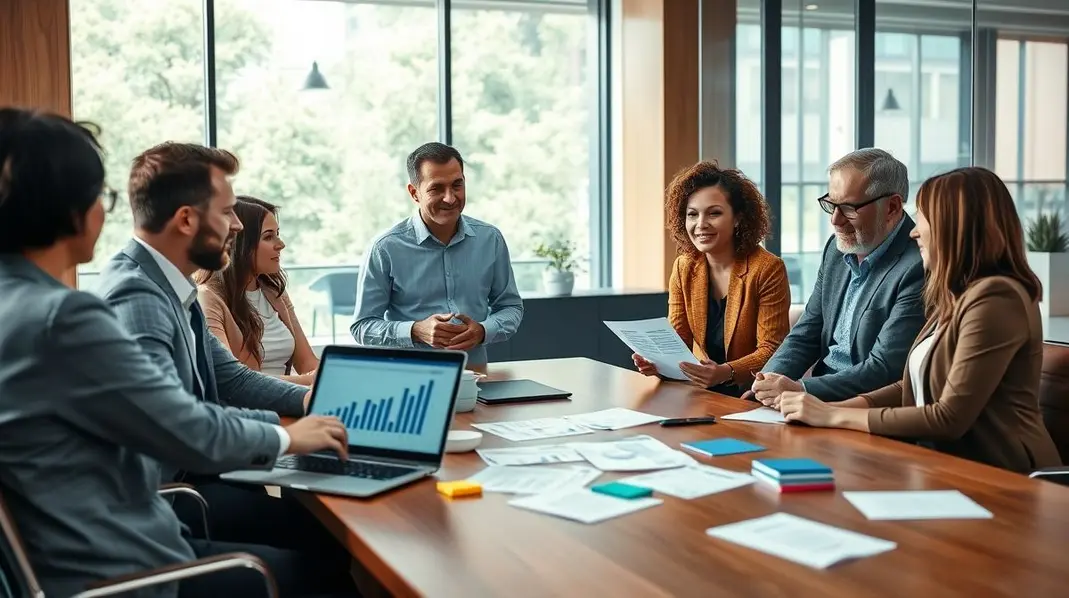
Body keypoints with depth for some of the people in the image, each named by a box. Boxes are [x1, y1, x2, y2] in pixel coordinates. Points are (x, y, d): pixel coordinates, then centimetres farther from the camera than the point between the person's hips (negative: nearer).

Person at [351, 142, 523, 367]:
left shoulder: (490, 239, 7)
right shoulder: (385, 249, -3)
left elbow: (511, 307, 16)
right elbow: (362, 326, 1)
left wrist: (483, 331, -5)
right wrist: (415, 331, -15)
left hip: (475, 374, 3)